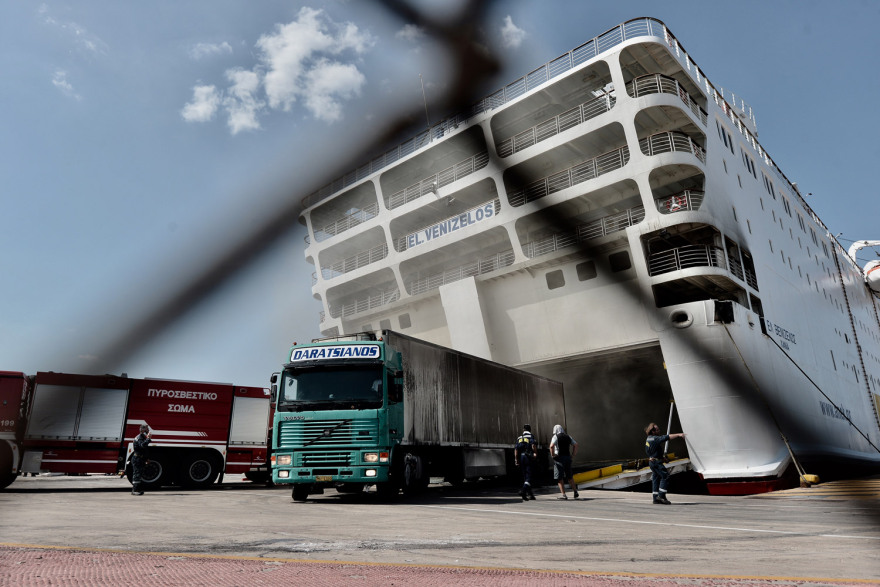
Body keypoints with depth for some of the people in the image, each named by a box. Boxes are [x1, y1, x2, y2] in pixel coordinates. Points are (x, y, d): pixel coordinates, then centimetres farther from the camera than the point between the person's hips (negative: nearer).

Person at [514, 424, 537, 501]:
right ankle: (523, 490, -27)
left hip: (521, 458, 5)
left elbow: (516, 449, 7)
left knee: (525, 476, 13)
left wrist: (516, 460, 6)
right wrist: (535, 453, -6)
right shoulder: (531, 437, 2)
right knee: (529, 476, -7)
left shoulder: (519, 438, 15)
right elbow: (533, 445, -17)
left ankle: (530, 494, 17)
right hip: (529, 458, -5)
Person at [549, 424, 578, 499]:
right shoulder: (568, 437, 11)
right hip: (568, 457, 5)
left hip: (559, 458, -5)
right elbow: (575, 445, 11)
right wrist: (573, 454, 11)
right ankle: (575, 492, 21)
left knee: (559, 477, 0)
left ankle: (563, 494, -4)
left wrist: (553, 454, -11)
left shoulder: (555, 437, -6)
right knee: (570, 477, 19)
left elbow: (551, 446, -22)